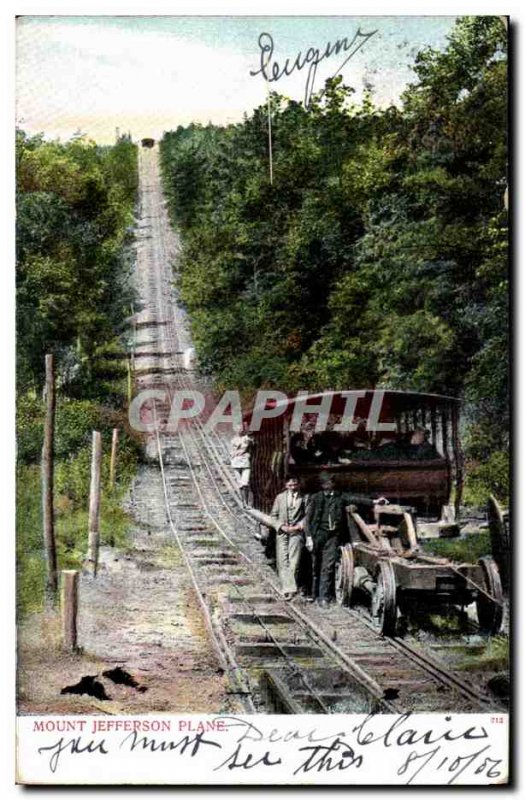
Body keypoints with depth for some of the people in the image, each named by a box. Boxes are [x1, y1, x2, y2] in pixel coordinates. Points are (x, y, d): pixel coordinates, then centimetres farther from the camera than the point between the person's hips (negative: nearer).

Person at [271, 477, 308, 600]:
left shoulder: (304, 498, 3)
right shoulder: (280, 497, 11)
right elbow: (274, 515, 11)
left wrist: (298, 526, -11)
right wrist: (281, 526, -4)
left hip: (297, 532, -3)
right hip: (282, 532, 3)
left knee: (294, 561, -10)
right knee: (283, 561, -2)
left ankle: (291, 589, -10)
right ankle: (288, 588, 2)